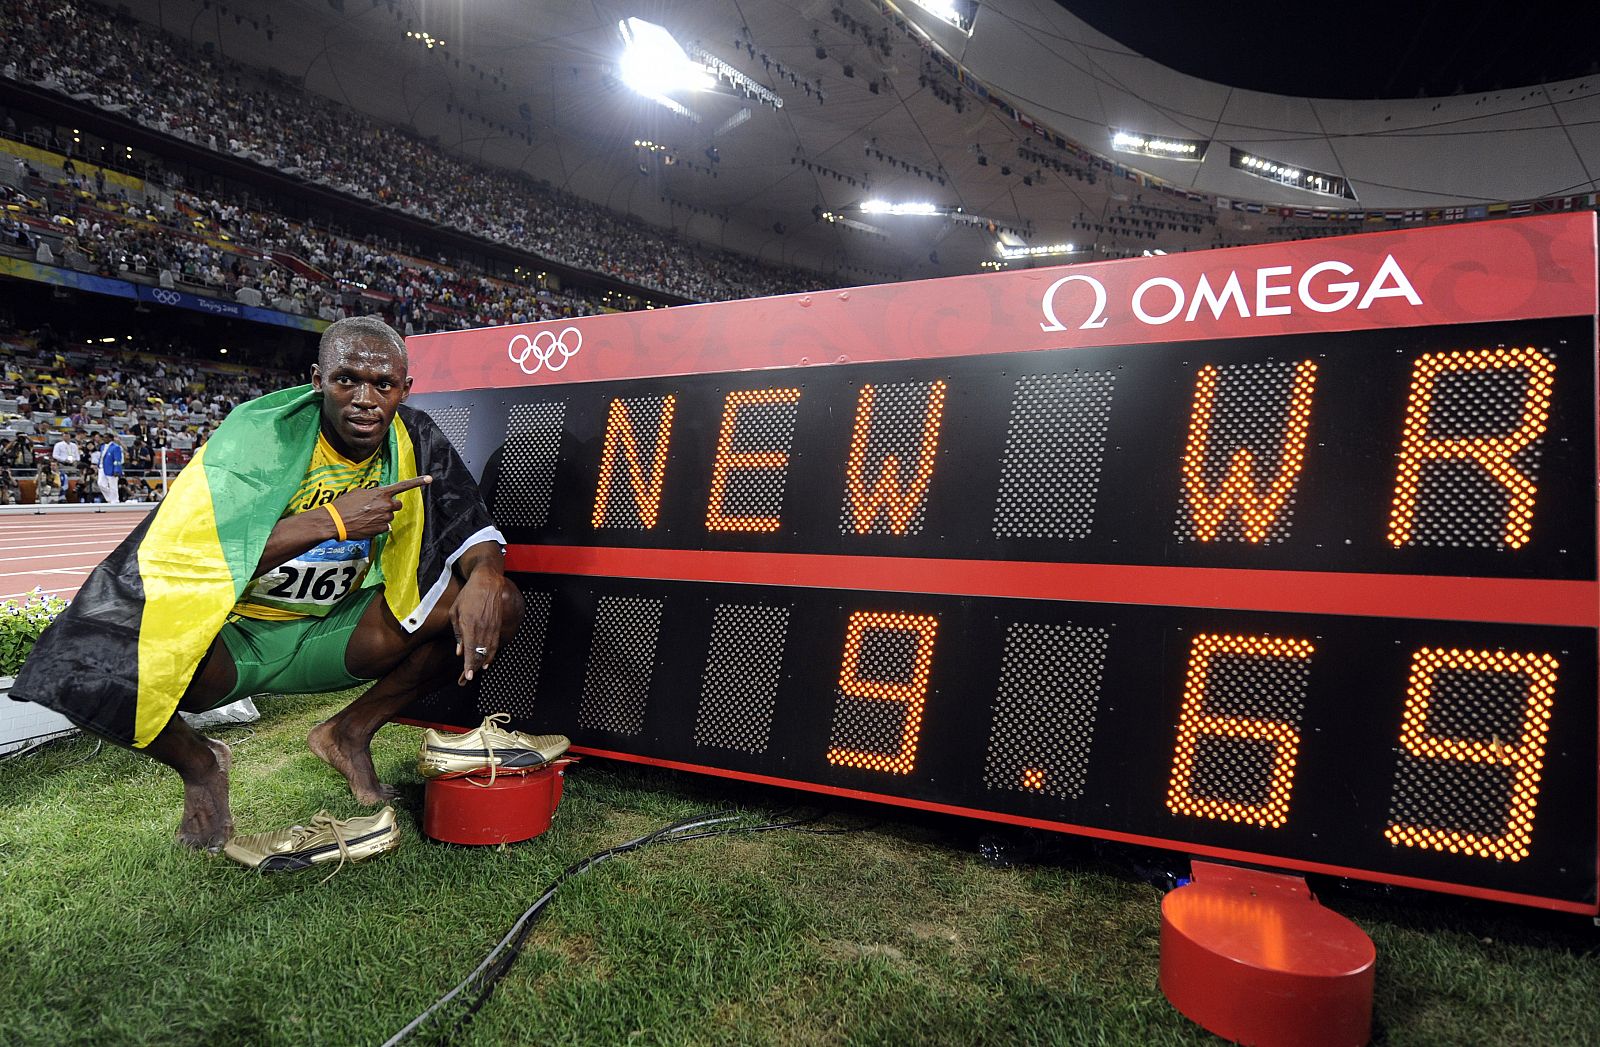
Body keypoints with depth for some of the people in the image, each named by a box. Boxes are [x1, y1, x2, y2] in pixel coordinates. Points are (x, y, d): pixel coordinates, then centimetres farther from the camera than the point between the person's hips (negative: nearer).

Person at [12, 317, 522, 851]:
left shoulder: (415, 442, -5)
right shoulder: (258, 437, -19)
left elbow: (474, 527, -1)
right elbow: (175, 556, -27)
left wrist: (484, 576, -26)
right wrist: (330, 520, -31)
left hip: (330, 634, 4)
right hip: (229, 636, -3)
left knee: (499, 603, -14)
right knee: (86, 665, -34)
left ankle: (349, 733, 5)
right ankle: (196, 762, 4)